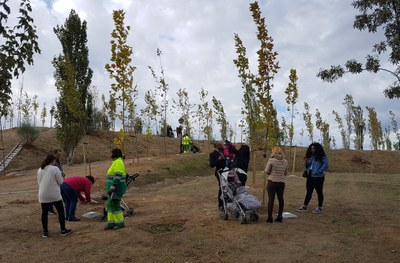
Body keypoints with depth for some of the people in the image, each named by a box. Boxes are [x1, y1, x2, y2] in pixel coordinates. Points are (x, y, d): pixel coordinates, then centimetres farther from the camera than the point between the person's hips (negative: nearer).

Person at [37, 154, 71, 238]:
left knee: (44, 213, 13)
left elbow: (39, 182, 14)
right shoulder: (55, 169, -13)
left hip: (43, 195, 5)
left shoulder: (40, 170, 5)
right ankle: (63, 230, 16)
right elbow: (60, 181, -9)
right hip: (54, 195, -4)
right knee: (61, 211, 10)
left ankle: (45, 232, 20)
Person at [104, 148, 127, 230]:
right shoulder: (116, 162, 18)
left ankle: (120, 223, 1)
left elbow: (118, 175, -24)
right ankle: (111, 223, 15)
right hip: (115, 188, 11)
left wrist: (113, 186, -28)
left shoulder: (118, 162, -15)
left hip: (116, 187, -11)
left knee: (114, 205, -7)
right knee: (110, 204, 11)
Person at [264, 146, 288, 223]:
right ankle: (280, 216, 18)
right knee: (280, 199, 12)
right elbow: (285, 173, 11)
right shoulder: (285, 161, 3)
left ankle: (270, 217, 2)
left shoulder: (271, 160, -11)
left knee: (271, 199, 0)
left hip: (272, 182, -4)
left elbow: (266, 171, -7)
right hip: (281, 183, 4)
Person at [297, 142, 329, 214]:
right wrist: (306, 162, -3)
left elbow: (326, 165, -18)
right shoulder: (310, 156, 11)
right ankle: (304, 206, 17)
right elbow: (307, 167, 16)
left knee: (319, 192, 6)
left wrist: (319, 171, -20)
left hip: (318, 177, -7)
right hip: (310, 177, 7)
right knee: (309, 192, 12)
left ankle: (319, 208, 15)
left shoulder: (322, 157, -8)